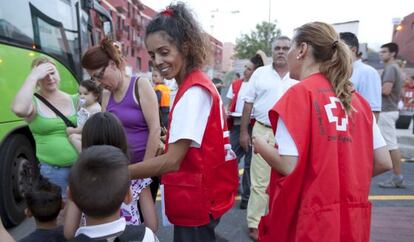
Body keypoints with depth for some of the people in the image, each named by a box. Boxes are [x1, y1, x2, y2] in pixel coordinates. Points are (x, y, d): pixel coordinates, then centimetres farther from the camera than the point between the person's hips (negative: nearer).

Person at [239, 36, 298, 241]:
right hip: (263, 131, -2)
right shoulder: (260, 73, 1)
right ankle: (254, 224, 14)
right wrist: (243, 132, -2)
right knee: (260, 181, 2)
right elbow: (248, 103, 2)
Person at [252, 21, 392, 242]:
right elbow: (383, 162, 5)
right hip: (353, 219, 6)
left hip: (307, 222, -6)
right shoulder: (357, 100, 3)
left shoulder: (299, 94, -14)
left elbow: (288, 166, -20)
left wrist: (260, 145, -1)